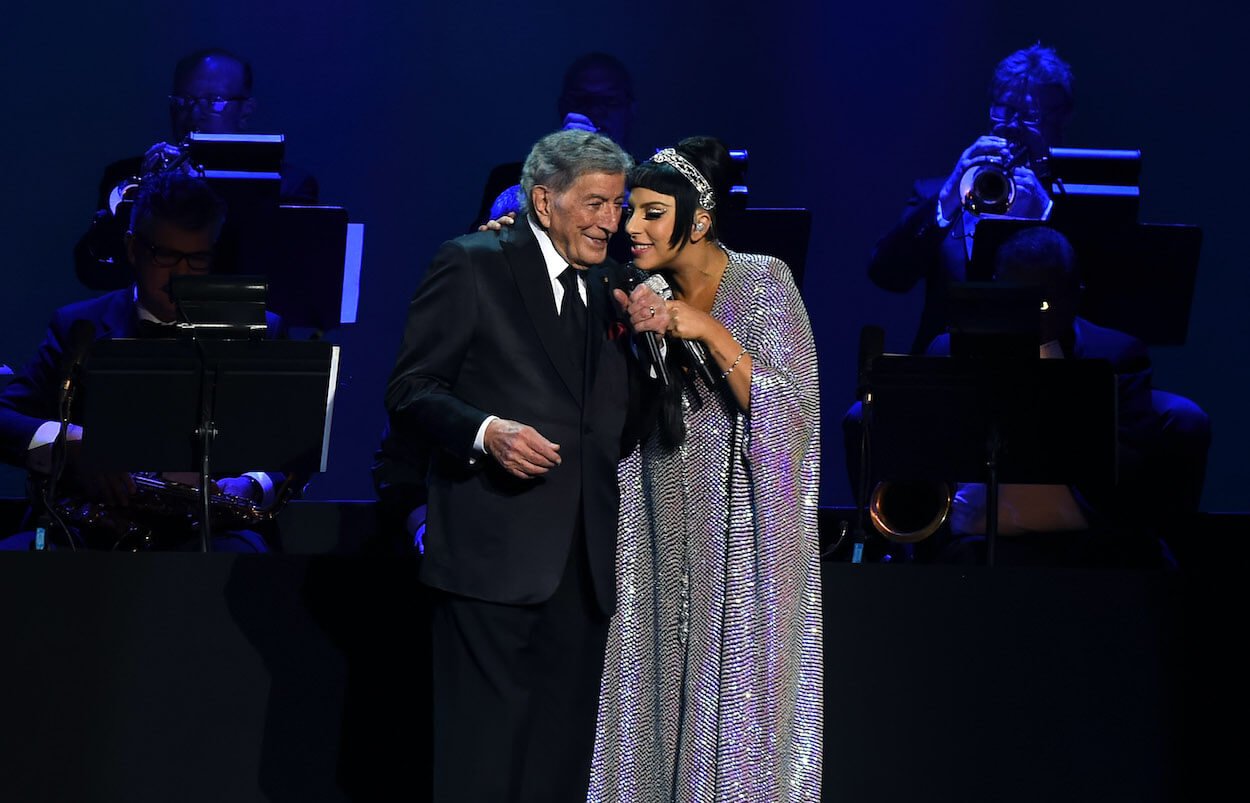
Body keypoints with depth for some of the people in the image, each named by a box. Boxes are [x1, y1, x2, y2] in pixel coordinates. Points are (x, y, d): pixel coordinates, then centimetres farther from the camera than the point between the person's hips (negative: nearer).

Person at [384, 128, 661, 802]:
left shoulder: (609, 290, 17)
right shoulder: (472, 265, -1)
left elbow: (621, 434, 16)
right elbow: (409, 393, -5)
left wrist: (647, 342, 0)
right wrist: (485, 432, -22)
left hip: (584, 569, 6)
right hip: (495, 557, -6)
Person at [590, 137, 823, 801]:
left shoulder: (763, 281, -9)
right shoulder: (643, 292, 6)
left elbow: (789, 409, -15)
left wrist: (710, 333, -22)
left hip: (742, 528, -5)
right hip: (666, 530, 5)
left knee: (738, 698, -1)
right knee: (665, 694, 7)